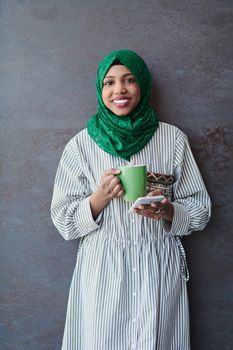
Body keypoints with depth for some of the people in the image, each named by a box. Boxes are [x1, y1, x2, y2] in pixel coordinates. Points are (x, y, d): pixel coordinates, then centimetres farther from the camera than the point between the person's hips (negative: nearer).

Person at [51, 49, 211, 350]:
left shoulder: (173, 138, -1)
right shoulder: (80, 145, -2)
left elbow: (200, 211, 3)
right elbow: (63, 220, 0)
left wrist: (166, 210, -17)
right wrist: (100, 198, -17)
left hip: (160, 270, 1)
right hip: (102, 270, 0)